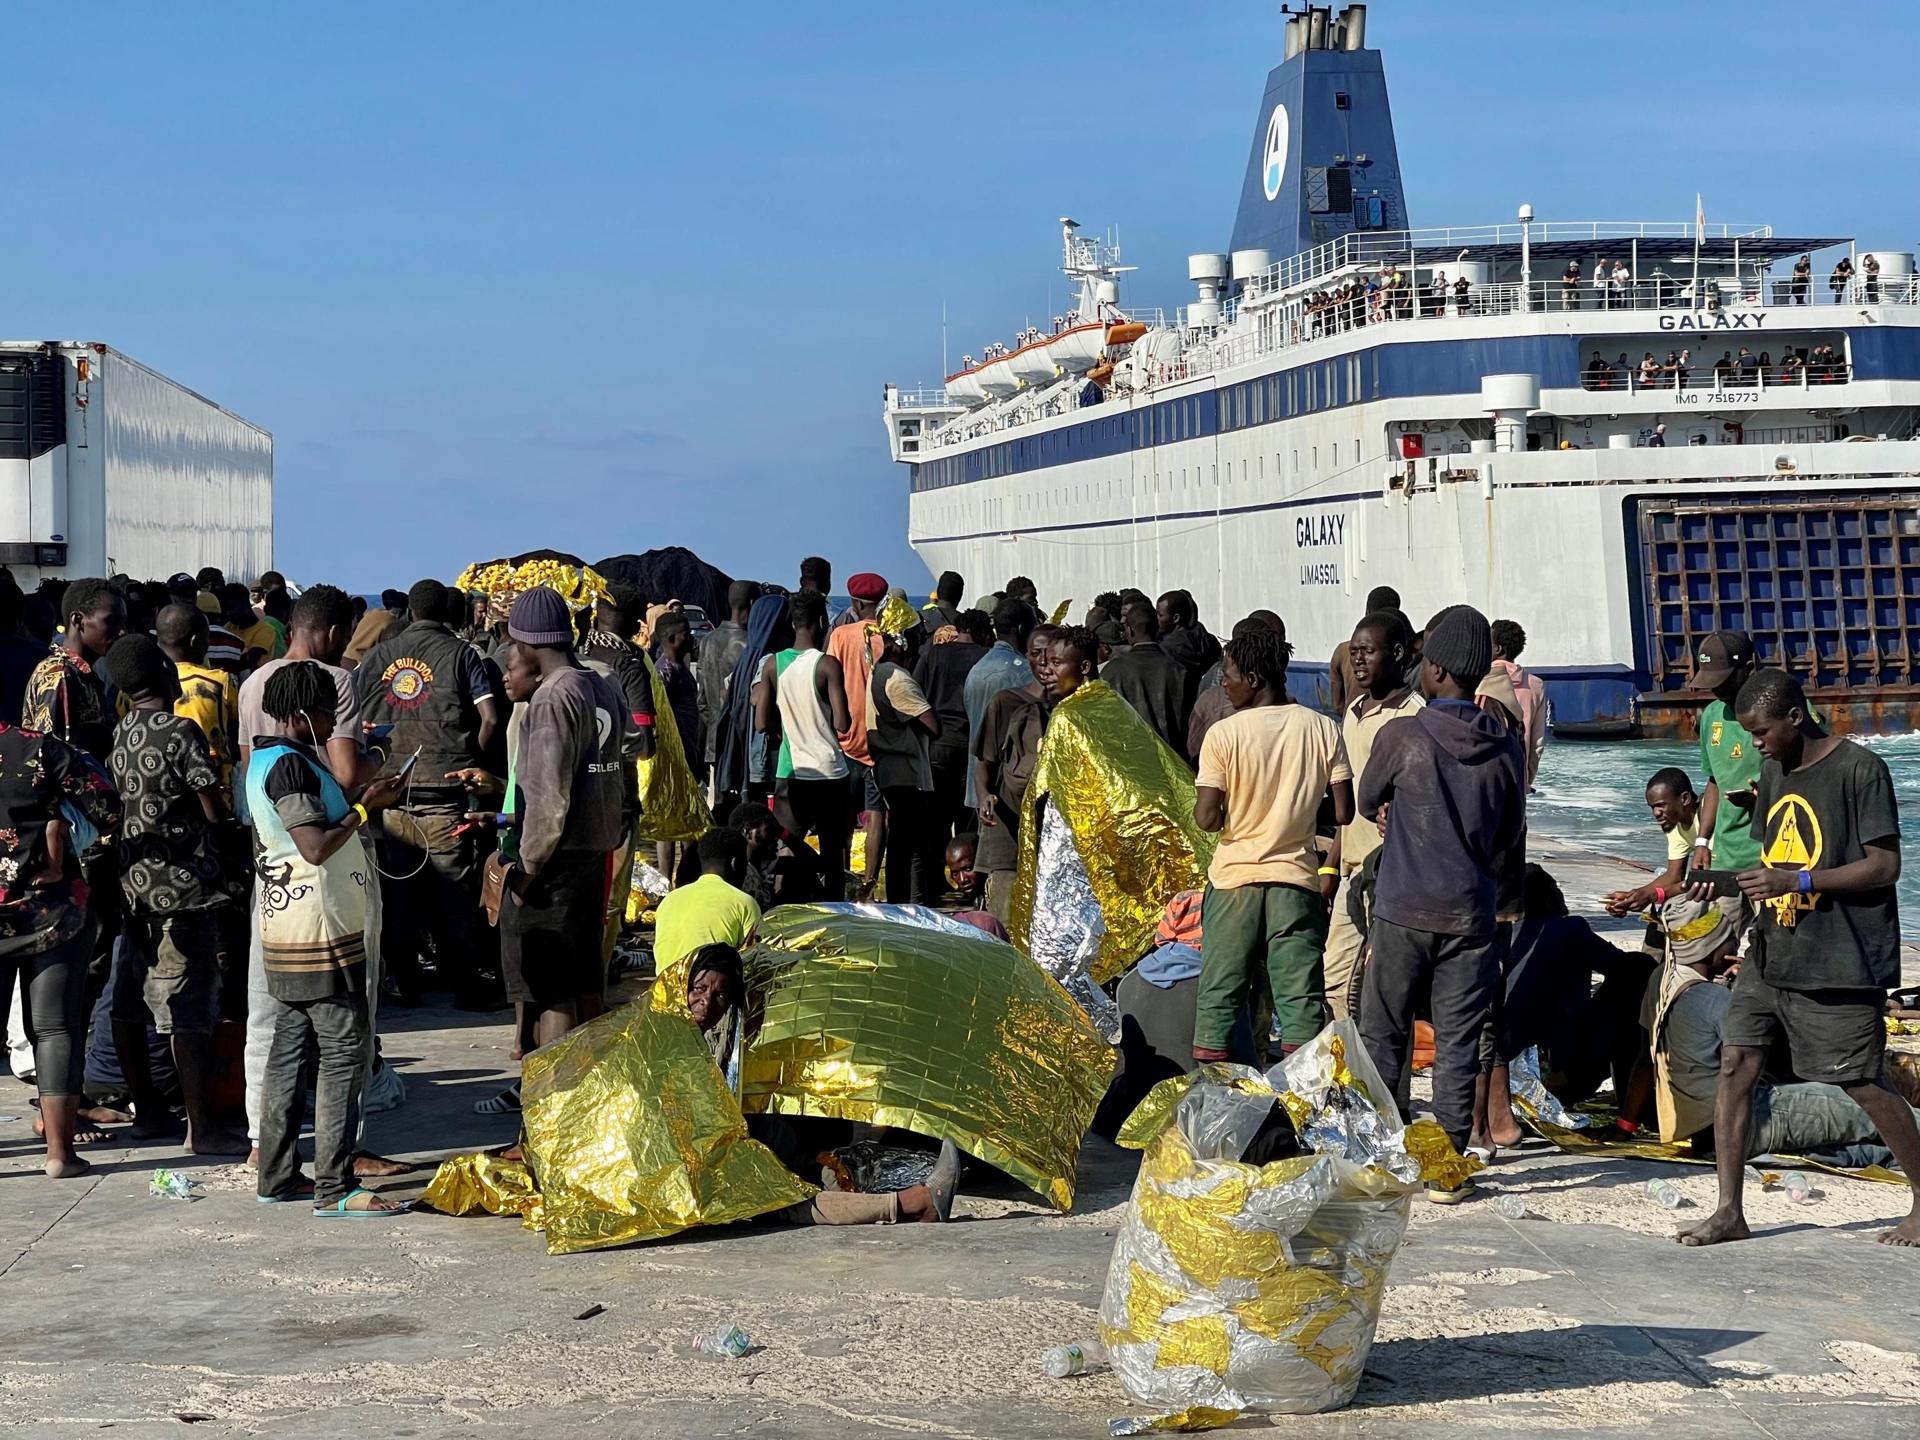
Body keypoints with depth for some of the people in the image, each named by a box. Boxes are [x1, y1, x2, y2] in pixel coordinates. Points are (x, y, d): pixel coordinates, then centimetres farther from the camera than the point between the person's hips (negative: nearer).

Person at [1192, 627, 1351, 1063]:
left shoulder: (1224, 734, -9)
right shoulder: (1322, 728, -1)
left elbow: (1206, 818, -13)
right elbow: (1343, 814, -2)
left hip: (1235, 879, -2)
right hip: (1298, 879, 2)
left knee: (1219, 994, 7)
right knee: (1301, 997, 6)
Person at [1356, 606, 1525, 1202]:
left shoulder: (1402, 735, -10)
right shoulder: (1505, 748, 1)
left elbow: (1367, 803, 8)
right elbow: (1512, 842, 10)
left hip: (1403, 910, -2)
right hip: (1471, 914, 2)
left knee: (1383, 1035, 9)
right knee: (1458, 1043, 5)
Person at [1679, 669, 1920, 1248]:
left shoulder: (1859, 769, -12)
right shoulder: (1773, 772, 12)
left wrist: (1797, 881, -23)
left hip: (1840, 961, -7)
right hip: (1772, 954, 7)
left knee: (1864, 1085, -2)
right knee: (1734, 1063, -2)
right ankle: (1729, 1211, 3)